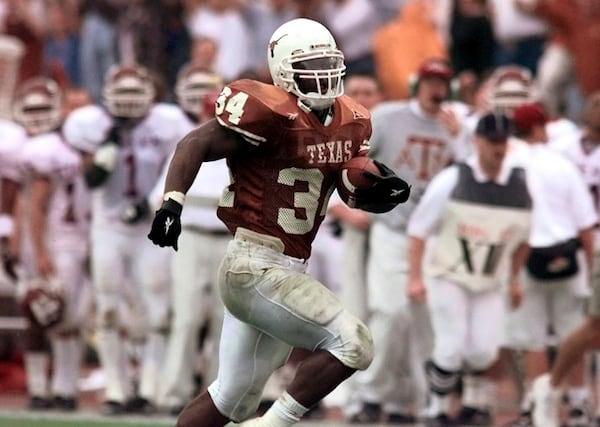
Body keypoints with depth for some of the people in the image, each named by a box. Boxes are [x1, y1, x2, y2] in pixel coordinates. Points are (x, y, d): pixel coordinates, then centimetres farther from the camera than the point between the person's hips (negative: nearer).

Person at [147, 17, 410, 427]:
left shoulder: (349, 122, 9)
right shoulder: (272, 114, -16)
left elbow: (354, 188, 21)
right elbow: (196, 144, -14)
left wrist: (383, 187, -1)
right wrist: (172, 202, -28)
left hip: (288, 269, 9)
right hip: (258, 269, -9)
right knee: (352, 344, -16)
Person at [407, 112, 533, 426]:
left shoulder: (521, 185, -5)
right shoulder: (451, 181, -14)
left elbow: (523, 235, 11)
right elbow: (418, 227, -8)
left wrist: (515, 278, 11)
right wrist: (414, 278, -12)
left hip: (490, 283, 3)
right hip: (447, 276, -3)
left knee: (483, 350, -7)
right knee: (451, 347, -12)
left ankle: (474, 399, 24)